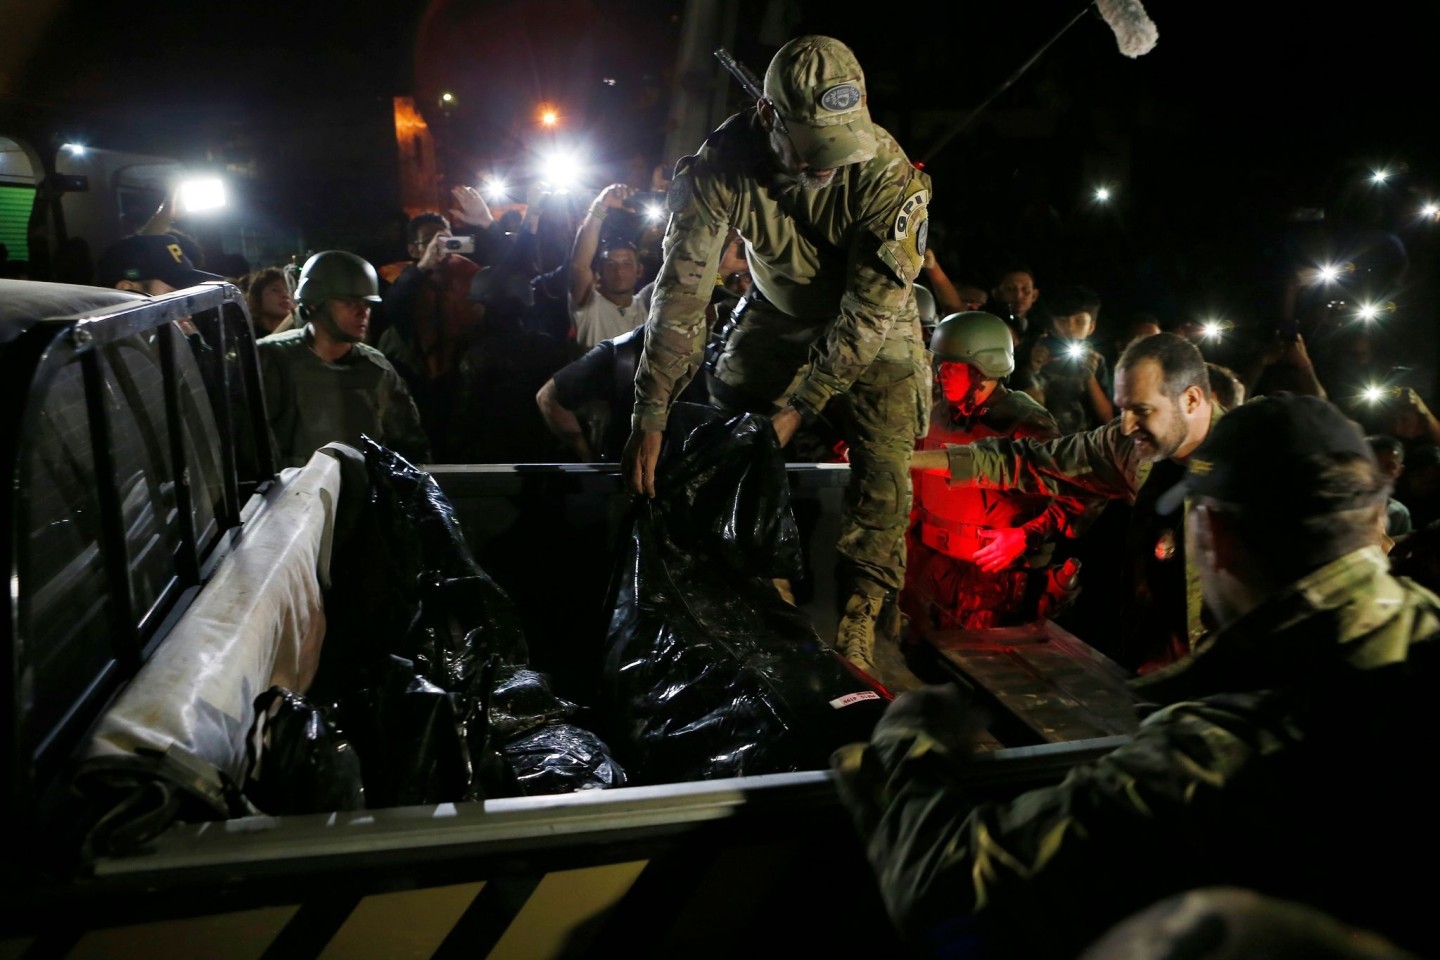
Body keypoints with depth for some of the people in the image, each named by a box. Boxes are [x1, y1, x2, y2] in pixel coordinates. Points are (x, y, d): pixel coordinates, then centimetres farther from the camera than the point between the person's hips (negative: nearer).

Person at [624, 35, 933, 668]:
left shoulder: (888, 176, -33)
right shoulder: (723, 164, -28)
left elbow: (869, 310, -29)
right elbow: (682, 290, -27)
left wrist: (800, 407, -29)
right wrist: (649, 418, -29)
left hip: (872, 324, -2)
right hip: (778, 311, 3)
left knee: (882, 461, -15)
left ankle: (858, 616, -3)